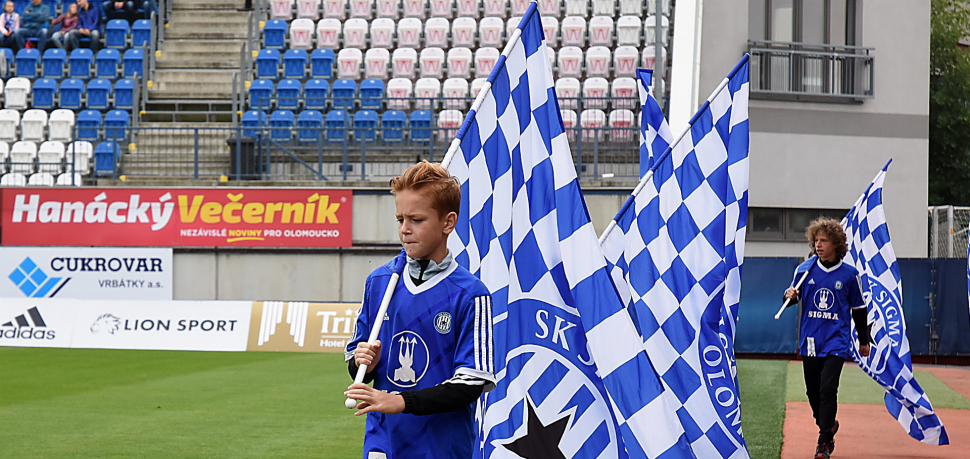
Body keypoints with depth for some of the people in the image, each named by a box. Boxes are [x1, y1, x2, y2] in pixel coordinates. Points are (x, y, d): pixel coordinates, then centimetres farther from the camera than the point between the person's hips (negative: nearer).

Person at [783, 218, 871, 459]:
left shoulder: (849, 274, -1)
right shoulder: (804, 269, 2)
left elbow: (859, 309, 9)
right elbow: (794, 296, 14)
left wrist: (864, 341, 16)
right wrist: (791, 295, -11)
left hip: (836, 341, -3)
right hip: (810, 341, 3)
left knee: (828, 389, -15)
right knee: (813, 391, 9)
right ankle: (828, 425, 35)